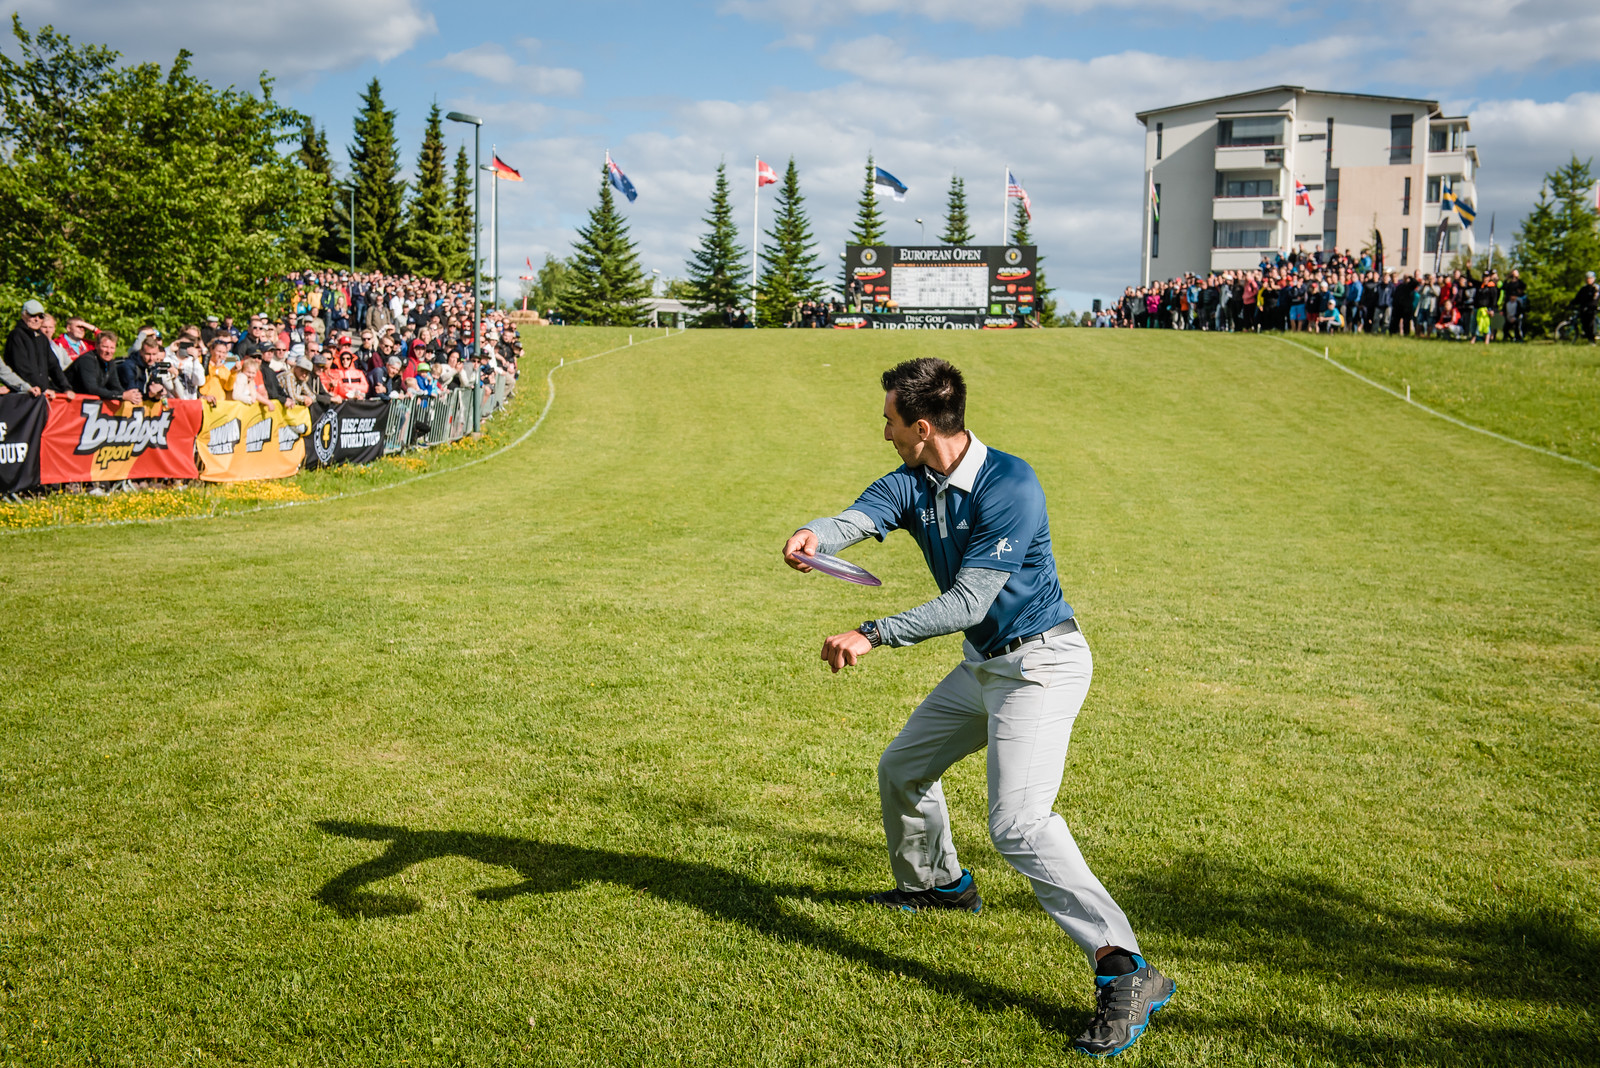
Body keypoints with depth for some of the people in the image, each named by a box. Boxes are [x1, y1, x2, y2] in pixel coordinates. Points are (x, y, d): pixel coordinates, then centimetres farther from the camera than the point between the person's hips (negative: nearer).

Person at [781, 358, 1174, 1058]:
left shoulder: (1009, 486, -25)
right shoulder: (912, 484, 1)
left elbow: (969, 602, -28)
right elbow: (861, 518, -18)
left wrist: (874, 636, -35)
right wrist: (815, 535, -42)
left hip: (1040, 664, -9)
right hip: (984, 663, 9)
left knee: (1019, 824, -23)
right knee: (901, 770, 23)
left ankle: (1124, 969, -24)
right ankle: (936, 883, 49)